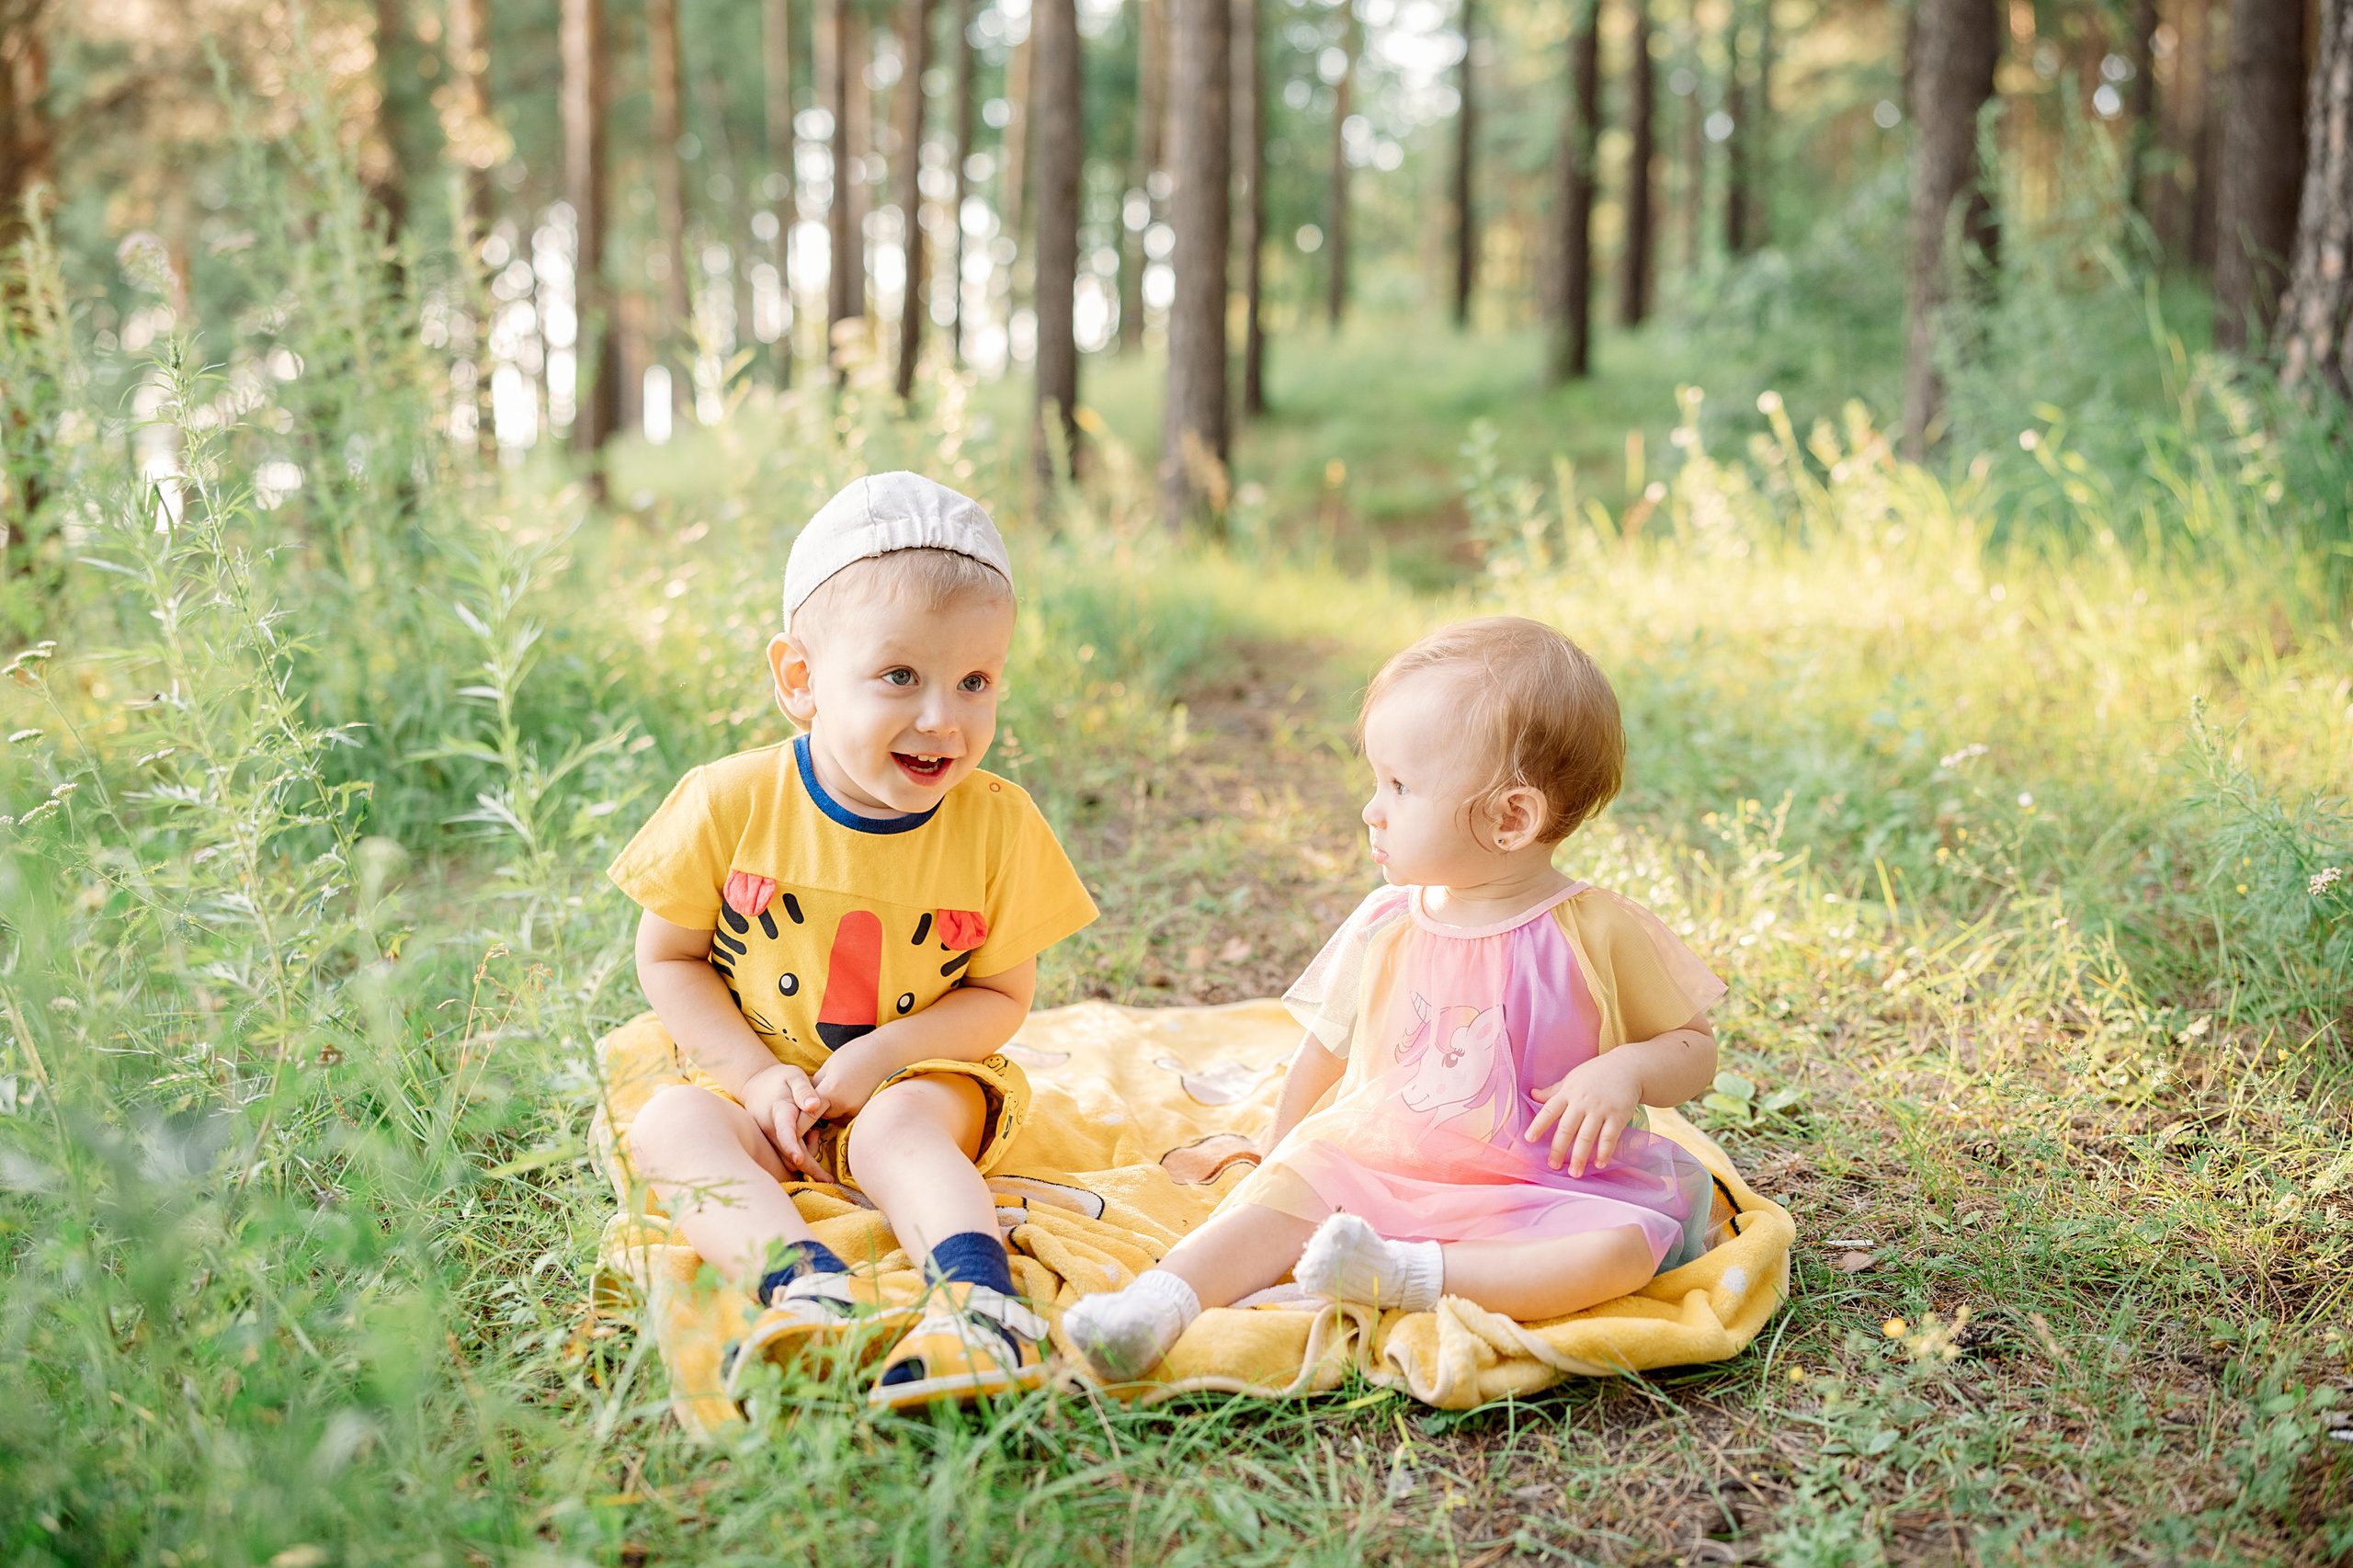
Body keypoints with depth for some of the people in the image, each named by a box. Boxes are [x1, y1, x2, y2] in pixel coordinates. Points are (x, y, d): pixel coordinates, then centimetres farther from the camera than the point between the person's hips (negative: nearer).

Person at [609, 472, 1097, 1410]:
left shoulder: (998, 825, -11)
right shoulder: (733, 803, -12)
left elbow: (1001, 995, -3)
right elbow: (667, 957, -1)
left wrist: (881, 1054, -20)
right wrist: (758, 1077, -15)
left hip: (915, 1078, -1)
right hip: (755, 1080, 1)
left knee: (901, 1128, -33)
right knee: (667, 1128, -27)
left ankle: (981, 1301, -49)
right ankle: (808, 1284, -48)